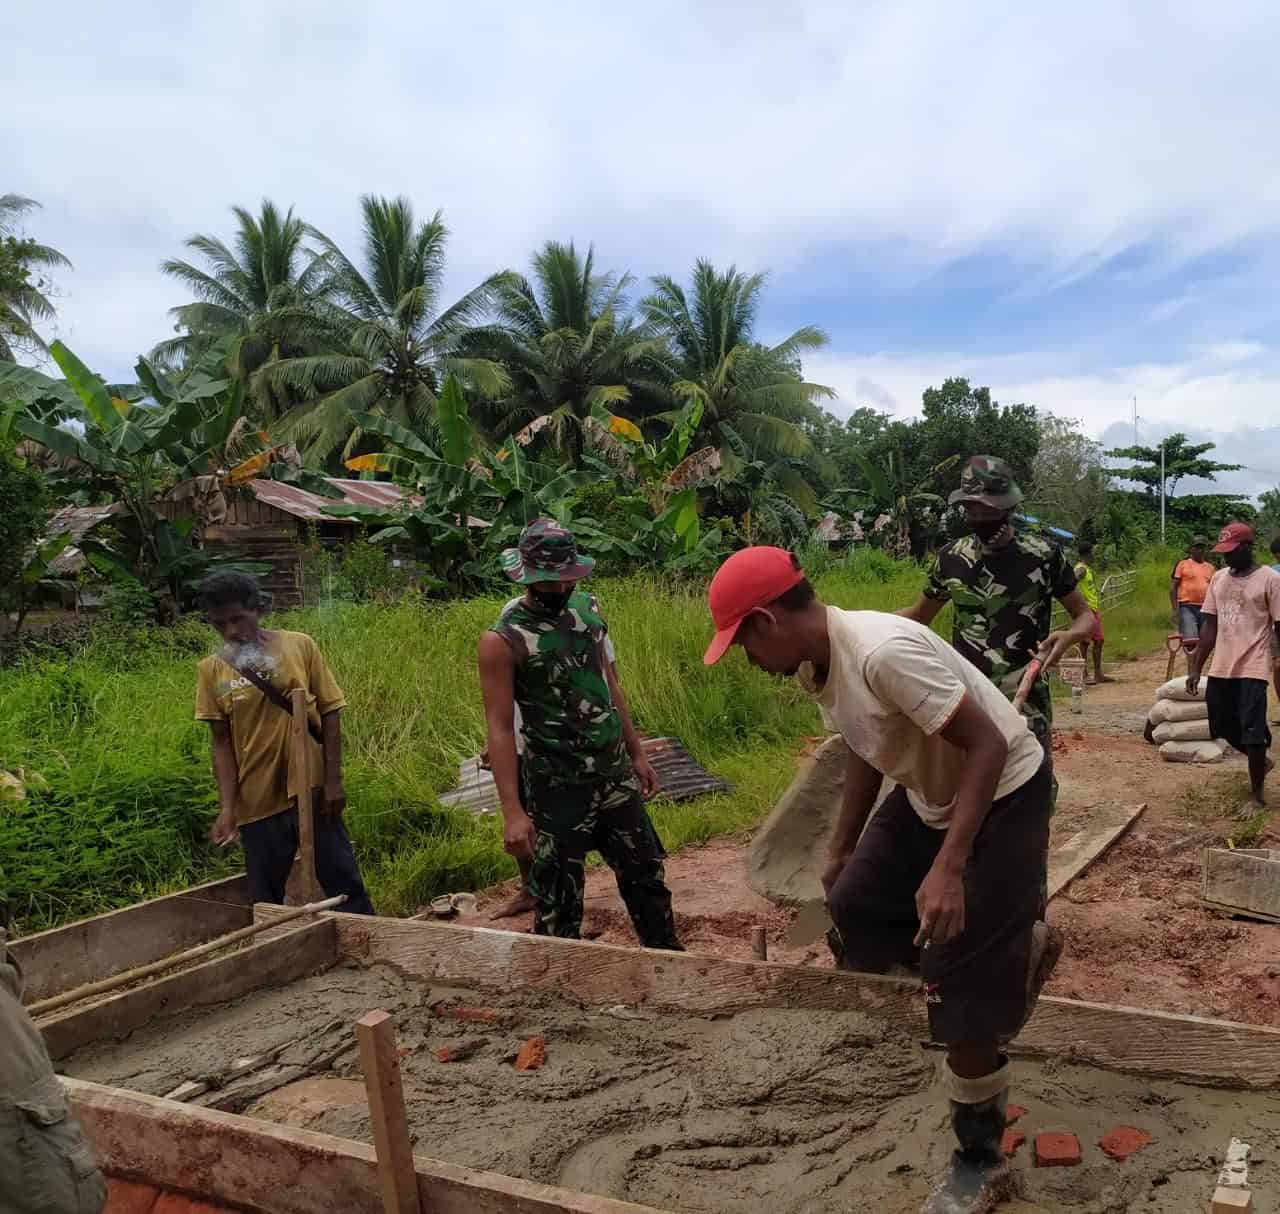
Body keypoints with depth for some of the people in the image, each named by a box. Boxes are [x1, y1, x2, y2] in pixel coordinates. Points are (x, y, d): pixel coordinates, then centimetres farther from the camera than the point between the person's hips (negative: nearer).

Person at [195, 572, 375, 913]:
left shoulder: (300, 646, -4)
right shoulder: (212, 671, -1)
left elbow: (330, 713, -2)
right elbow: (222, 741, 1)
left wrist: (333, 781, -5)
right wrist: (227, 806, -7)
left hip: (312, 792, -1)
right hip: (258, 804, 1)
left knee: (346, 886, 8)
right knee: (265, 900, 11)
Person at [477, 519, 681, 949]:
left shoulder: (587, 607, 3)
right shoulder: (503, 640, -16)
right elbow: (500, 728, -18)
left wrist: (637, 753, 15)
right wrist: (512, 811, -23)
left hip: (615, 774, 6)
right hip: (557, 787, -6)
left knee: (647, 879, 18)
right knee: (558, 903, 5)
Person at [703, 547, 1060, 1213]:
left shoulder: (883, 652, -33)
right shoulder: (814, 663, -4)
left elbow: (987, 746, -29)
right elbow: (867, 752, 12)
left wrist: (949, 868, -33)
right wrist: (841, 851, 21)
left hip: (1001, 793, -9)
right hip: (929, 793, 9)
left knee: (963, 1003, -4)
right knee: (854, 913, 15)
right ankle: (1013, 946, 30)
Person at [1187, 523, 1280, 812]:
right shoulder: (1218, 578, 8)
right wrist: (1196, 668, 9)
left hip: (1253, 668, -6)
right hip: (1220, 668, 6)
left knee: (1252, 732, -5)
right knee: (1224, 728, 13)